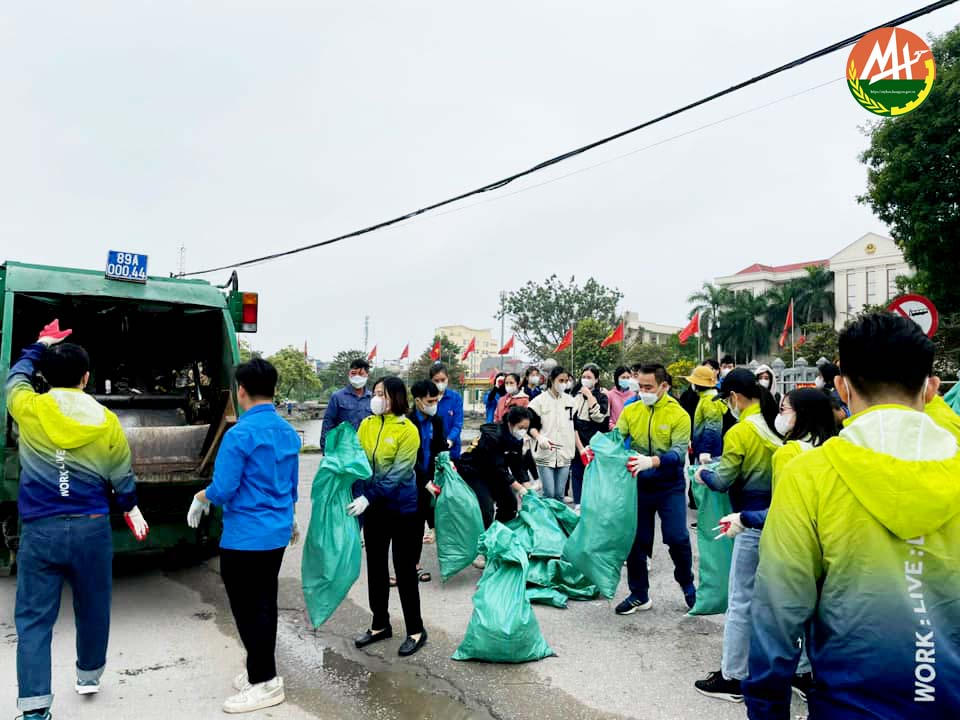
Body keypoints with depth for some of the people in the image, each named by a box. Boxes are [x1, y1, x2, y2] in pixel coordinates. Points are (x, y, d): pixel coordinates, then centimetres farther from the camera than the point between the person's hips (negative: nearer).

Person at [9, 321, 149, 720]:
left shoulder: (29, 409, -7)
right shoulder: (107, 422, -5)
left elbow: (16, 376, 18)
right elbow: (122, 477, 5)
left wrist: (41, 345, 33)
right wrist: (130, 508, 24)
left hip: (39, 530, -1)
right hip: (91, 528, 1)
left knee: (33, 619, 7)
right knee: (92, 609, 18)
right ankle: (89, 675, 38)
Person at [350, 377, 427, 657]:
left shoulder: (408, 430, -14)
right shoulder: (367, 425, 0)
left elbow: (398, 473, -19)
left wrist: (368, 497, -26)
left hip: (403, 508, -5)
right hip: (374, 508, 5)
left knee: (404, 570, 4)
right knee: (376, 567, 15)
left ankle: (416, 631, 20)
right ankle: (380, 625, 32)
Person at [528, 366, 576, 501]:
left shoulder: (570, 401, 12)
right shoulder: (539, 401, -2)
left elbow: (574, 427, 18)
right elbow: (530, 425, -1)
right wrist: (539, 437, -20)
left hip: (564, 454, 4)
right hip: (545, 454, -4)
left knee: (559, 494, 7)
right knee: (549, 493, -8)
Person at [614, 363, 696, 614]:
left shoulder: (679, 415, -10)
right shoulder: (630, 411, -1)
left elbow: (679, 451, -21)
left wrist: (652, 461, -39)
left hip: (669, 486, -2)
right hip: (638, 485, 3)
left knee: (677, 538, -1)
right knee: (637, 540, 8)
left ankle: (687, 584, 29)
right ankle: (639, 595, 24)